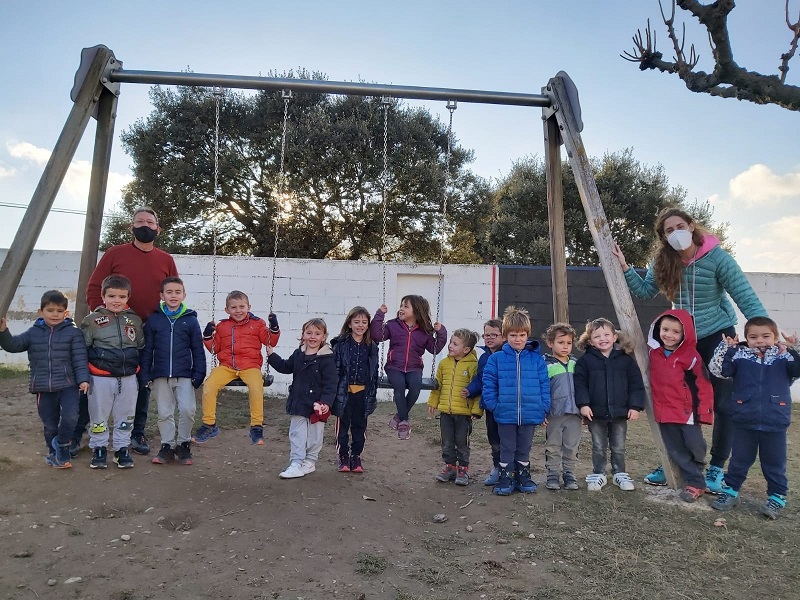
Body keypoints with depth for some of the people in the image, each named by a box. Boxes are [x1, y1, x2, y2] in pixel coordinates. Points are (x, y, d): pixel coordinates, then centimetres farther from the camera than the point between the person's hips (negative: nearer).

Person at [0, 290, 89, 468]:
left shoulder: (73, 332, -2)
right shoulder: (33, 332, 7)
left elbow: (80, 358, -6)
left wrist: (83, 379, -15)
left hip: (68, 385, -3)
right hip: (43, 388, 3)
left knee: (70, 417, -20)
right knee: (50, 425, 13)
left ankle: (61, 444, 8)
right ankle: (54, 453, 33)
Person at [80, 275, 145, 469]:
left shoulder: (135, 320, 6)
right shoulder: (93, 320, -3)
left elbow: (141, 348, 15)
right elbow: (82, 347, 1)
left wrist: (140, 370, 10)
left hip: (128, 378, 3)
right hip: (101, 378, -2)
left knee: (125, 417, 11)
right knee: (98, 416, 9)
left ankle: (122, 449, 23)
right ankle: (99, 449, 24)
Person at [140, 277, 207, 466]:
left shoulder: (190, 320, 0)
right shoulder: (153, 319, 2)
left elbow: (198, 350, 2)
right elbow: (147, 349, 5)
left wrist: (198, 374, -3)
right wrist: (146, 374, 1)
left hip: (185, 376, -1)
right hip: (161, 376, 1)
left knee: (187, 410, -8)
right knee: (164, 413, 9)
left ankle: (183, 445, 11)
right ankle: (167, 446, 22)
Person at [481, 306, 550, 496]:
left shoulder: (537, 359, -1)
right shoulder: (496, 358, -5)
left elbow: (544, 385, 0)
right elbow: (488, 384, -4)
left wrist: (543, 408, -4)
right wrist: (493, 405, -9)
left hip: (530, 414, 1)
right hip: (505, 414, -1)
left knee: (524, 449, 17)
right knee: (507, 449, 12)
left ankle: (524, 476, 32)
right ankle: (506, 478, 24)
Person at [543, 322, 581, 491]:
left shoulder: (575, 364, 9)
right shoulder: (545, 365, -5)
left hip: (574, 413, 4)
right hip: (554, 413, -3)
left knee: (572, 447, 10)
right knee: (553, 447, 7)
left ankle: (569, 474, 23)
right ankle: (553, 475, 18)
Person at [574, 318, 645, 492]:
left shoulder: (626, 359, -1)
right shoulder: (585, 360, -5)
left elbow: (636, 384, 0)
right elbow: (580, 384, -5)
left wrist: (635, 406, -6)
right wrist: (583, 404, -14)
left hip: (620, 413, 1)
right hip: (596, 413, -1)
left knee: (619, 447, 15)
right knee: (598, 447, 12)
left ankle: (620, 474, 30)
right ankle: (598, 474, 25)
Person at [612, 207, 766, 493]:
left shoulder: (717, 257, -18)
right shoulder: (663, 262, -7)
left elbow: (746, 297, -17)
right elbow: (645, 290, 4)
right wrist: (624, 267, -9)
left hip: (718, 336, -3)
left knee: (723, 404, 1)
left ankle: (716, 468, 15)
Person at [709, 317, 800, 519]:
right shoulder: (739, 355, -2)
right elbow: (718, 370, -10)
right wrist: (726, 348, -18)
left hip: (775, 424, 0)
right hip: (744, 423, 1)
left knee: (774, 463, 13)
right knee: (739, 460, 15)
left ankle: (777, 497, 28)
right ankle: (730, 491, 27)